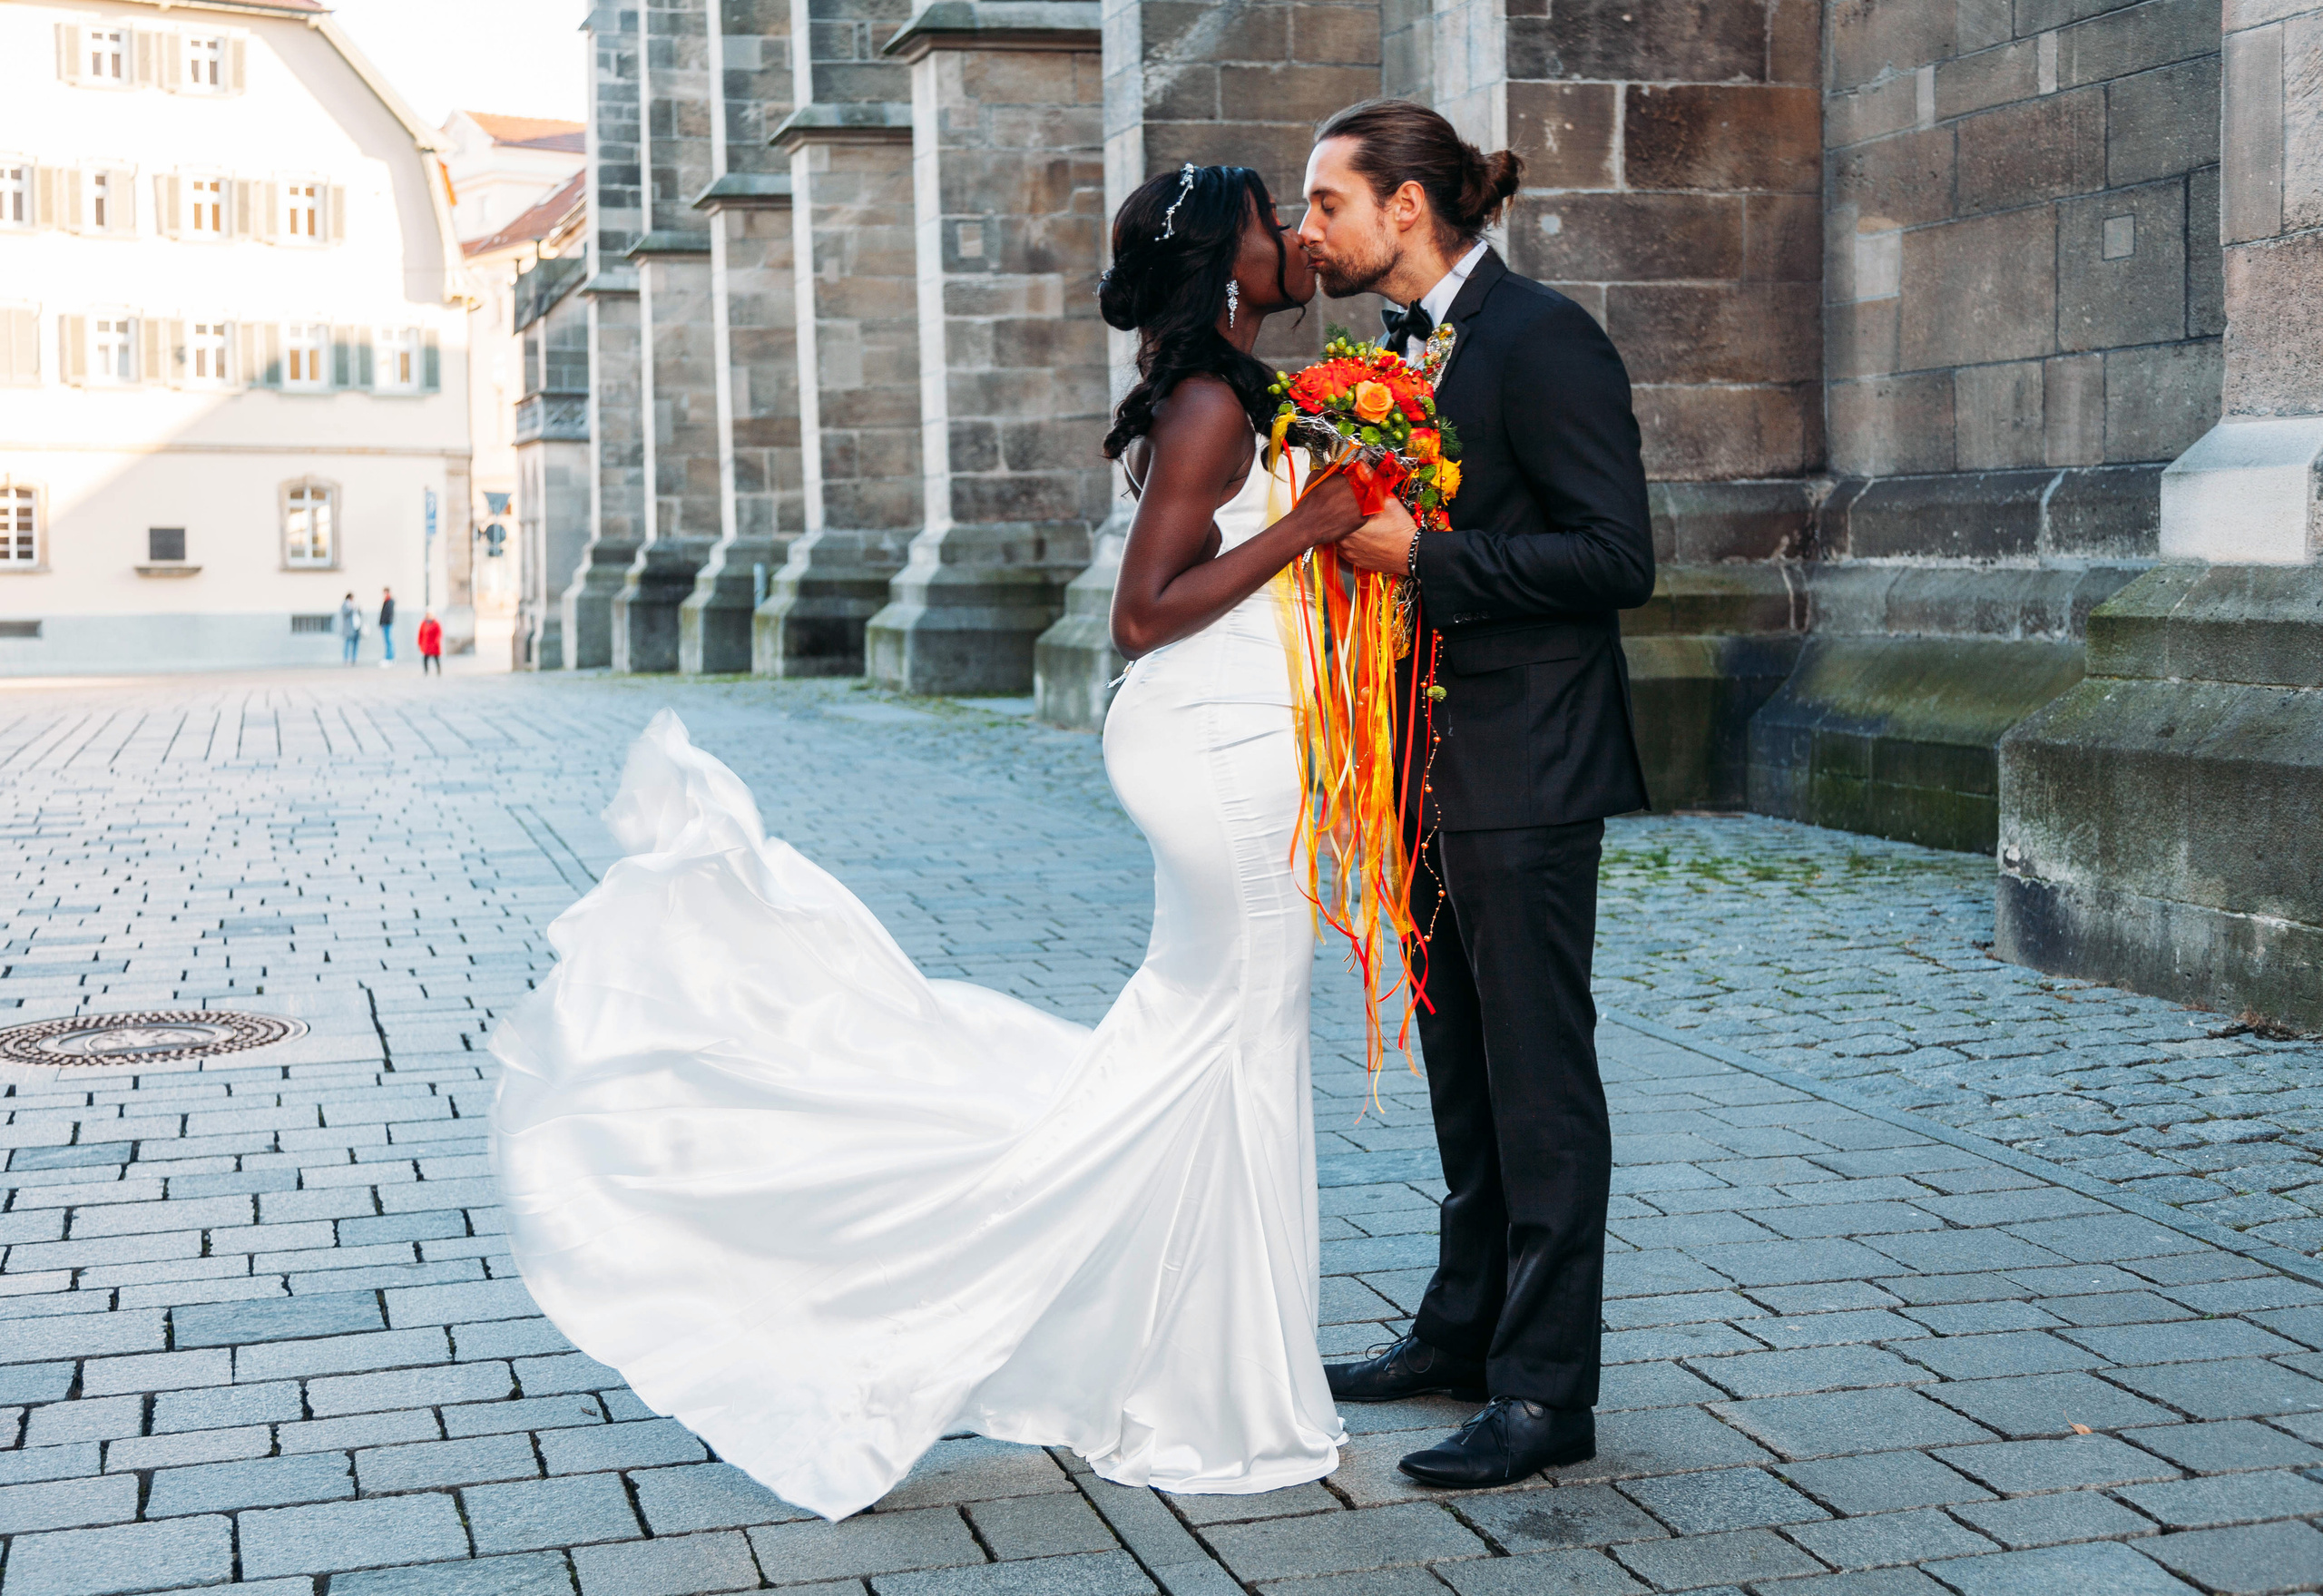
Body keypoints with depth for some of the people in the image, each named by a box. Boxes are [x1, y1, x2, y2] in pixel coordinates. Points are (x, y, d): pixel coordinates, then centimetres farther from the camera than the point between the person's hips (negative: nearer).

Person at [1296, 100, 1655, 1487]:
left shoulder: (1542, 337, -14)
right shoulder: (1405, 346, 13)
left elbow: (1616, 557, -20)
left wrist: (1421, 557, -22)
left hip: (1523, 769, -9)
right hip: (1435, 766, 9)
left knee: (1538, 1075, -3)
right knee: (1463, 1066, 18)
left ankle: (1546, 1389, 5)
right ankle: (1467, 1329, 31)